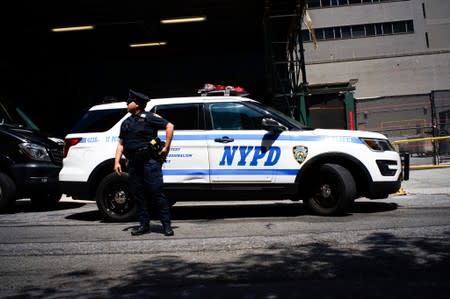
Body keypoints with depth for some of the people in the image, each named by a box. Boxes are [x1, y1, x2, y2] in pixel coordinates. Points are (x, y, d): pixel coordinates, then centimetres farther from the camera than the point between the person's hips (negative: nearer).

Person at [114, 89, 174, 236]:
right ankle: (144, 224, 17)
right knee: (138, 194, 8)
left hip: (150, 161, -7)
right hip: (134, 163, 7)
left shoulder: (149, 117, -2)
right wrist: (117, 162, 8)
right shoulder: (126, 122, 18)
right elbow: (121, 144, 18)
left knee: (157, 192, -7)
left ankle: (166, 224, -2)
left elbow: (169, 126, -6)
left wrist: (166, 147, -9)